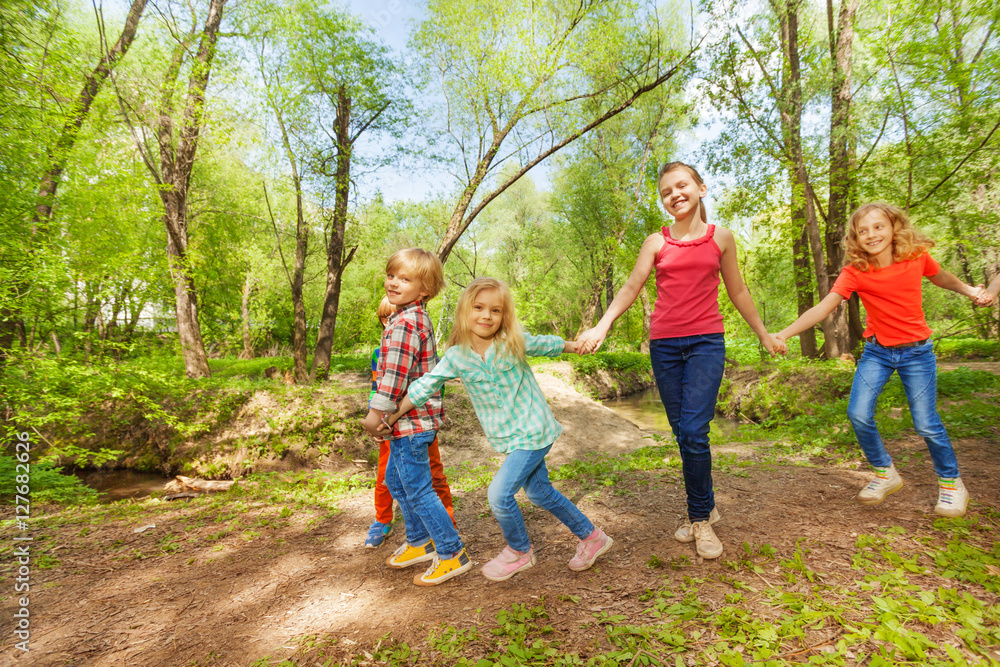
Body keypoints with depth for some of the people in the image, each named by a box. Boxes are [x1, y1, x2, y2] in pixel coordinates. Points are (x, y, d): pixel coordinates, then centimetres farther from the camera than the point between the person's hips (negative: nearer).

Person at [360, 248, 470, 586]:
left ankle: (452, 554, 17)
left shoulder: (403, 324, -22)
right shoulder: (419, 318, 10)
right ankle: (419, 543, 38)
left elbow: (395, 376, -25)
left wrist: (376, 413, -12)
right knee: (396, 481, 23)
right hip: (414, 419, 11)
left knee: (418, 490, 2)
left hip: (410, 422, -11)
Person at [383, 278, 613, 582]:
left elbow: (545, 344, 5)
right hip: (508, 437, 5)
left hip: (532, 431, -5)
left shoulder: (514, 341, -14)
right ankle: (591, 536, 38)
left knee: (499, 494, -10)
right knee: (539, 492, 17)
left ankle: (520, 551, 19)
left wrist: (573, 345, 18)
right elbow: (424, 386, -2)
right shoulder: (455, 357, -7)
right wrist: (392, 416, -1)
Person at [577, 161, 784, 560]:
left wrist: (763, 334, 22)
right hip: (664, 345, 2)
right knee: (683, 434, 7)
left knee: (693, 430, -12)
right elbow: (631, 288, 2)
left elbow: (737, 292, 16)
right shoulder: (656, 242, 7)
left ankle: (700, 519, 7)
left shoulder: (721, 238, 8)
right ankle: (704, 509, 26)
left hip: (706, 342, -1)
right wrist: (602, 326, -12)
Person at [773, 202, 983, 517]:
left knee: (926, 423, -1)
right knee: (858, 414, -10)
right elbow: (823, 307, -25)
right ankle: (885, 474, 16)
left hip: (916, 352, 0)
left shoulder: (917, 256, -8)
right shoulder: (855, 272, -13)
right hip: (877, 352, 0)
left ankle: (951, 482, 27)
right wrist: (783, 334, -36)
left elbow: (941, 278, 16)